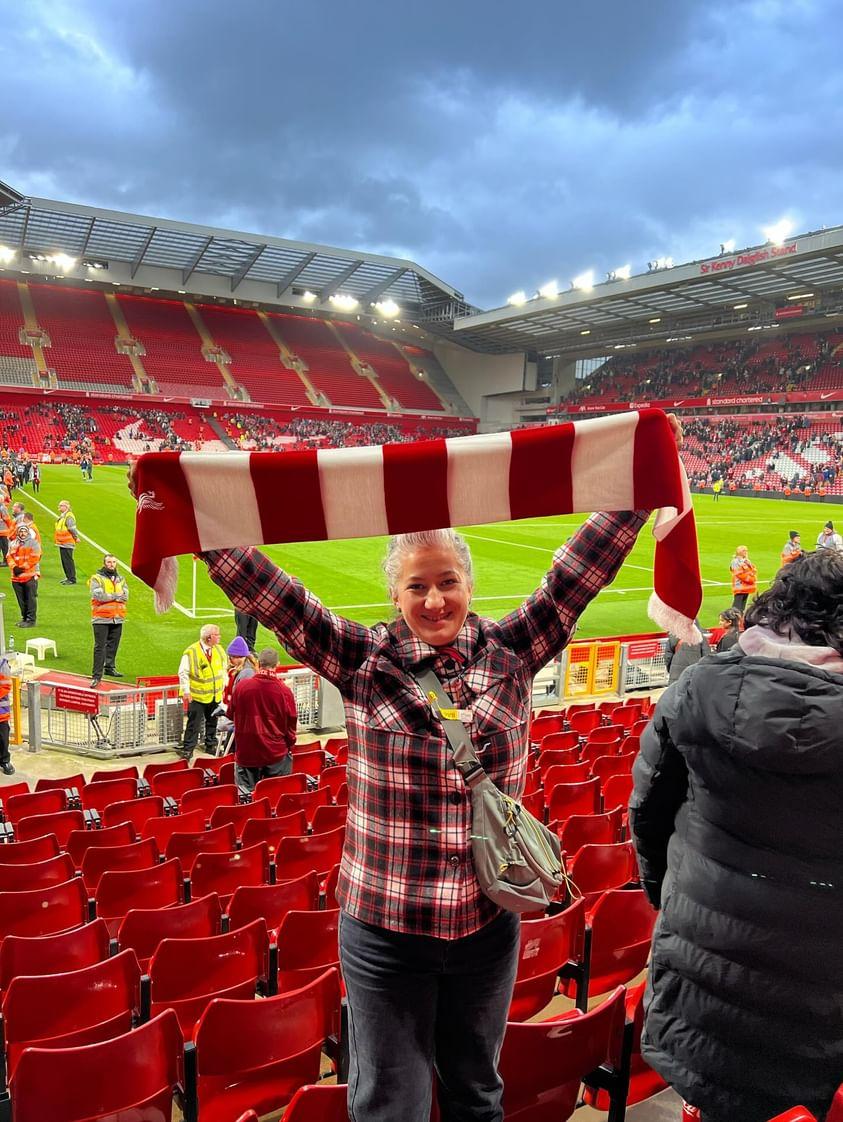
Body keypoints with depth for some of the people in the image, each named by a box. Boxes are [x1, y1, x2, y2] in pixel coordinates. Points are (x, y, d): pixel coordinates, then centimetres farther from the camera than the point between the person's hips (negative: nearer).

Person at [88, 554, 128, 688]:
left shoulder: (121, 579, 12)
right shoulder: (96, 579, -3)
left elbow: (125, 596, -1)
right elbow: (98, 595, -18)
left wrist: (107, 596, -13)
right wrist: (116, 595, -10)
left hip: (117, 619, 5)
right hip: (101, 619, -5)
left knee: (113, 646, 14)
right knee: (100, 647, -6)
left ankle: (110, 667, 30)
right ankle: (96, 676, -6)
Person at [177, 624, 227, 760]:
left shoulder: (219, 650, 3)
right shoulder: (191, 652, -14)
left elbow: (223, 668, 16)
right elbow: (183, 672, -9)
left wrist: (225, 685, 11)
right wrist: (186, 691, -11)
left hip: (215, 694, 5)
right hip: (197, 695, -5)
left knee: (212, 722, 16)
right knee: (194, 723, -1)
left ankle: (211, 746, 31)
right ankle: (187, 749, 8)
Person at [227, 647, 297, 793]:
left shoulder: (241, 686, -9)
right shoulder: (284, 691, -12)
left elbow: (231, 714, 8)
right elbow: (291, 722, -2)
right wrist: (290, 745, 15)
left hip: (246, 753, 1)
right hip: (277, 754, -1)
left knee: (247, 794, 10)